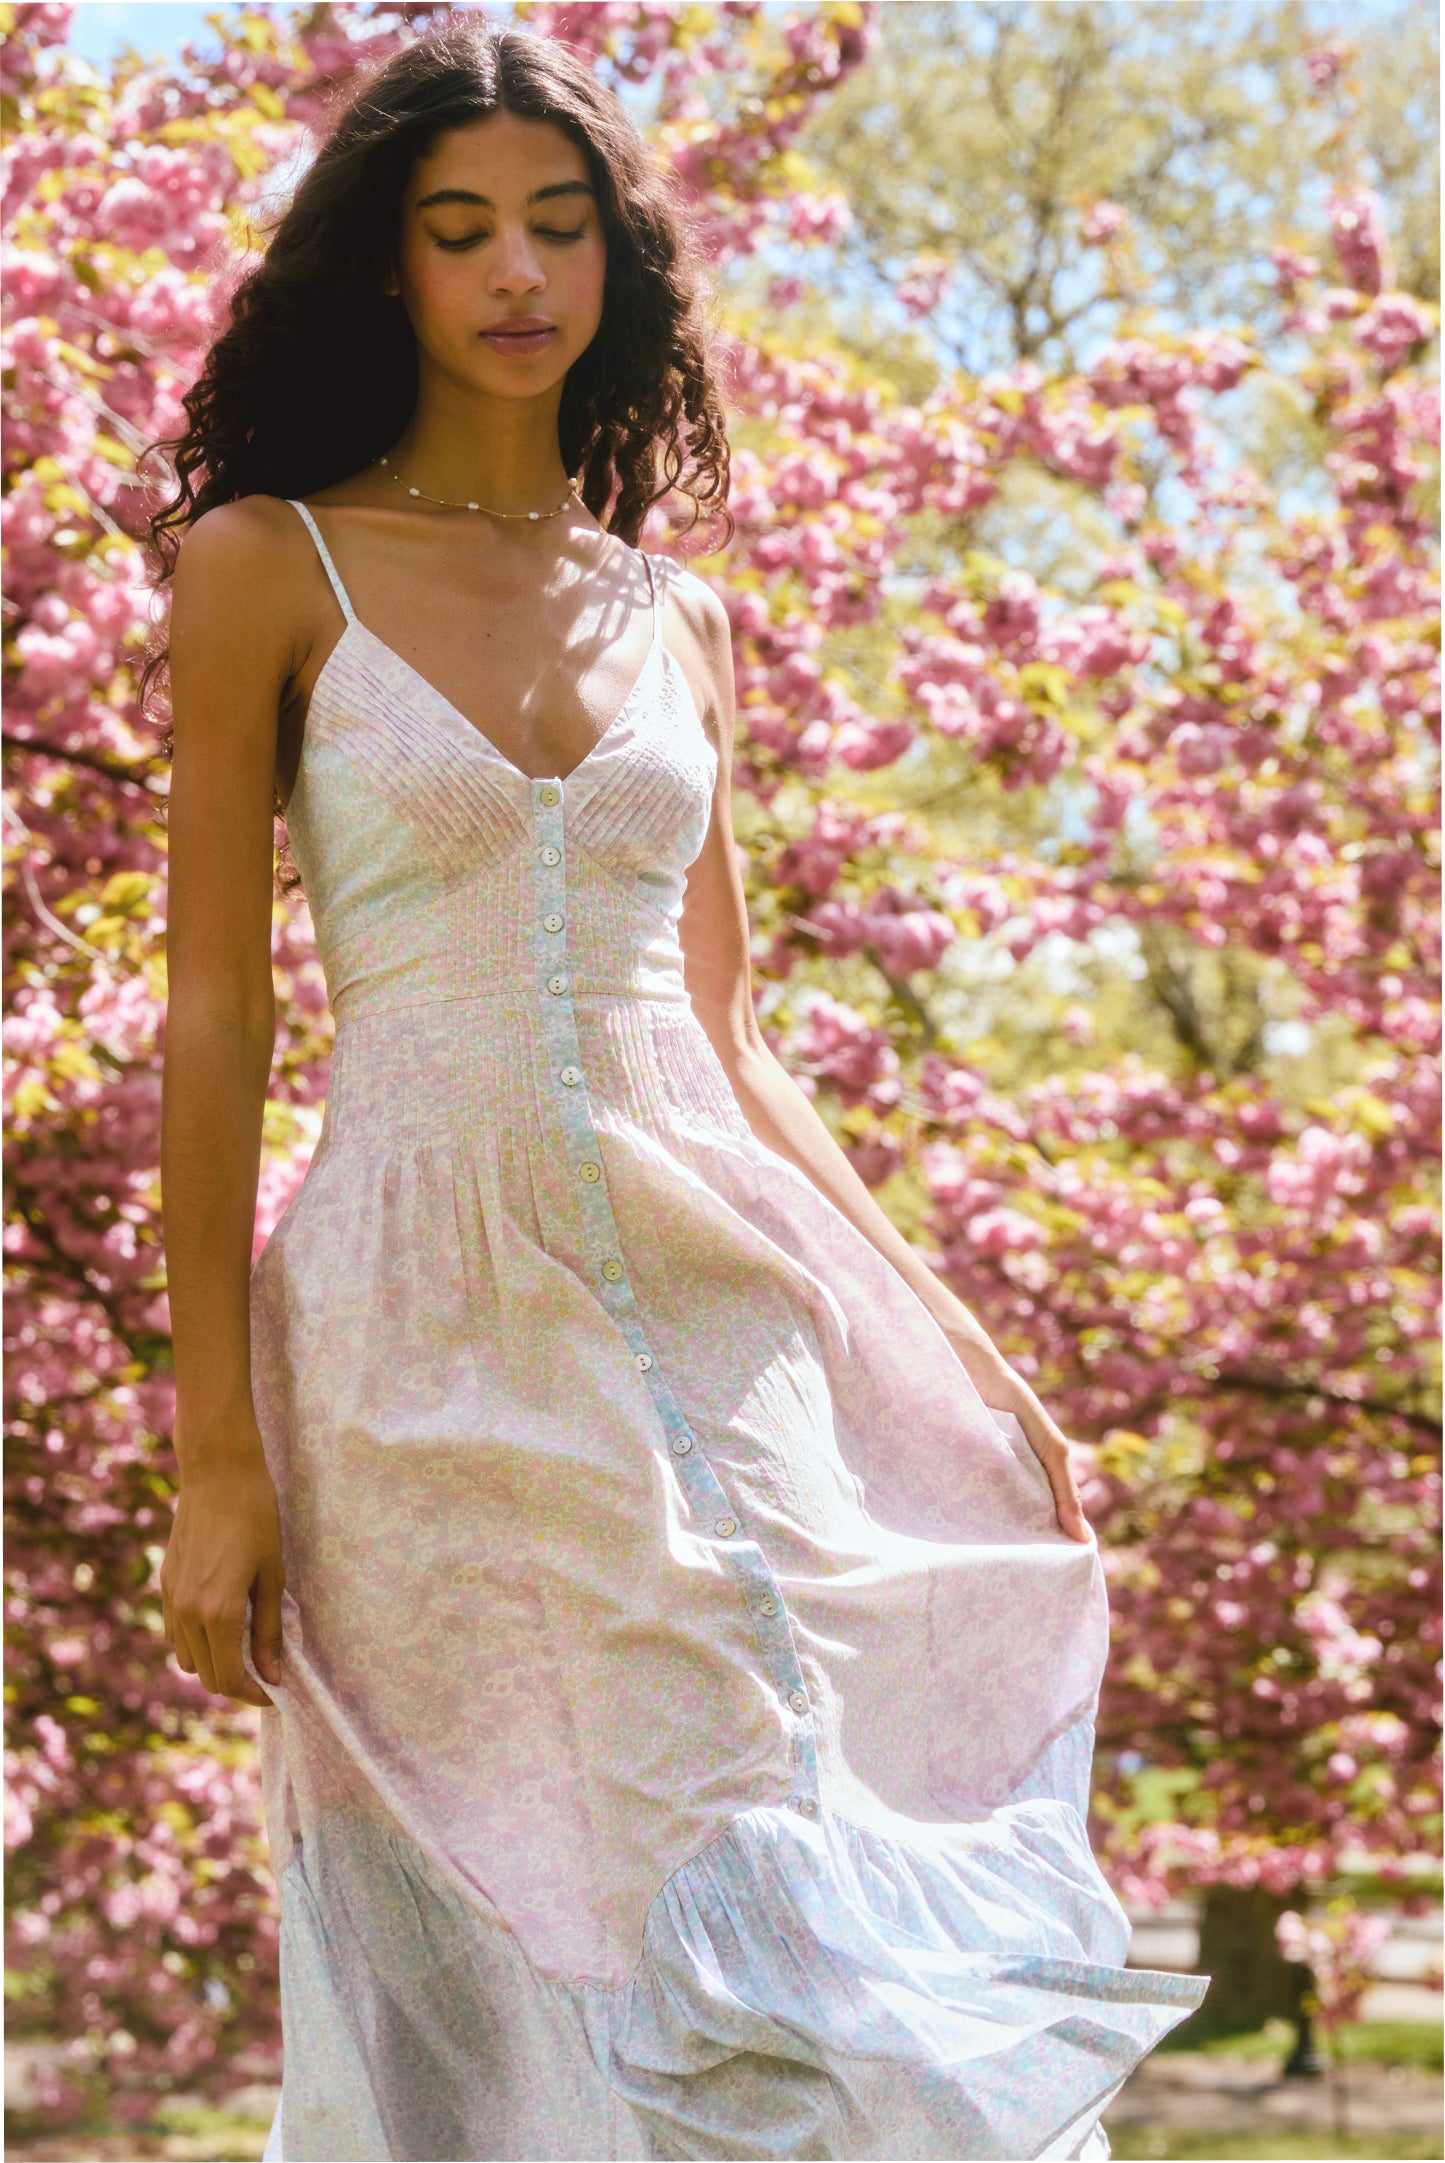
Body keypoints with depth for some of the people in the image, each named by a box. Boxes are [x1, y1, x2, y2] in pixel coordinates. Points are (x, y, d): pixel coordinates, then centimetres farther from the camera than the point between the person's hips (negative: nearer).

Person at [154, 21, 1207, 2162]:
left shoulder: (676, 621, 14)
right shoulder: (270, 565, 2)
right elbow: (216, 1014, -2)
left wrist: (957, 1348, 12)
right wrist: (218, 1452, -8)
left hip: (709, 1313, 4)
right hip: (433, 1334, -3)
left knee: (784, 1940, 0)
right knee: (494, 1975, -1)